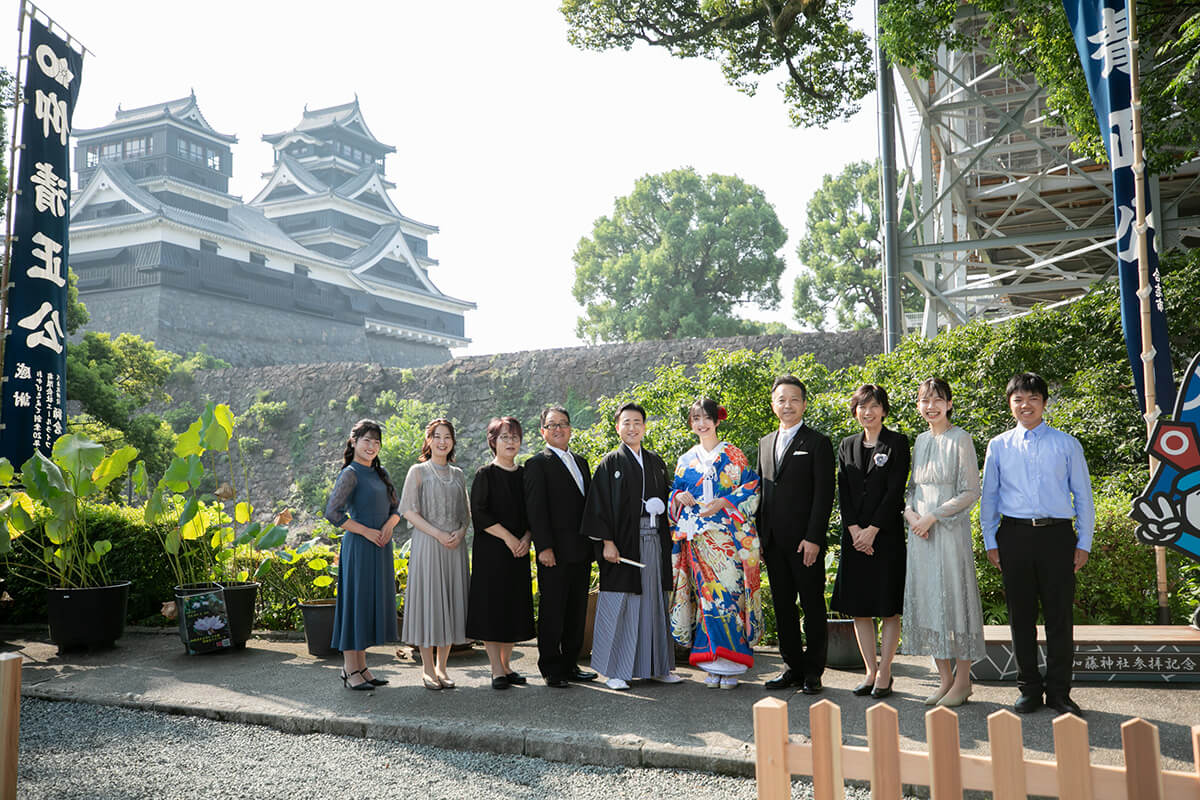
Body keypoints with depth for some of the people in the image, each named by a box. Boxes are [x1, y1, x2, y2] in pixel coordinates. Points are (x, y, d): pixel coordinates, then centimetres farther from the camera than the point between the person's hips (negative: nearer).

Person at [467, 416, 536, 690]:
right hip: (490, 551, -5)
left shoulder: (524, 475, 11)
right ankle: (497, 670, 2)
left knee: (515, 606, 7)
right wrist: (508, 537, -15)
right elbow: (478, 513, -11)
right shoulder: (485, 474, -4)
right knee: (492, 606, -4)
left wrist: (526, 538, -6)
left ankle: (506, 665, 17)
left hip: (520, 550, 5)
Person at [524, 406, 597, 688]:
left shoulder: (581, 462, 18)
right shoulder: (538, 463, -4)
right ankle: (551, 669, 9)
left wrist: (595, 543, 13)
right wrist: (544, 547, -18)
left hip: (581, 552, 7)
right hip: (555, 553, -7)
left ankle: (569, 665, 22)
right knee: (552, 612, 0)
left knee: (577, 611, 12)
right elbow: (535, 509, -11)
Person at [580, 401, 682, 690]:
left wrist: (660, 505, 0)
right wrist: (607, 542, -14)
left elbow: (665, 496, 21)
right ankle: (614, 671, 5)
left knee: (653, 601, 10)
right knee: (618, 604, -3)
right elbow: (600, 504, -7)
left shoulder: (655, 462, 15)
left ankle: (657, 666, 19)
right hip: (623, 542, -5)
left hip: (653, 542, 5)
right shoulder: (610, 463, 0)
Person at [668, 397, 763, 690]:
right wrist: (679, 496, -3)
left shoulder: (732, 455, 5)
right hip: (697, 538, 3)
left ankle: (730, 667, -2)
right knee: (707, 595, 1)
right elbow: (675, 492, 20)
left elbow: (752, 487, -1)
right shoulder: (687, 460, 16)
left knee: (728, 593, -8)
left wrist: (724, 502, -13)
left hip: (728, 535, -3)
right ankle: (713, 665, 7)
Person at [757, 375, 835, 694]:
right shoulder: (765, 443, 15)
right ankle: (793, 666, 21)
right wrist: (758, 536, 11)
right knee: (783, 606, 11)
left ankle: (813, 671, 12)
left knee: (813, 606, 2)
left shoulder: (818, 443, -3)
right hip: (773, 542, 6)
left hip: (805, 541, -6)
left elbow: (824, 494, -9)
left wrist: (813, 538, -16)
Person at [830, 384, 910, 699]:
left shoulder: (897, 443, -2)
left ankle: (884, 673, 10)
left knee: (888, 608, 1)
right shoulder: (847, 446, 11)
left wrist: (872, 530, -13)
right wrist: (854, 529, -7)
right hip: (854, 535, 4)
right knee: (858, 608, 6)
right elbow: (843, 491, 6)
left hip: (887, 534, -4)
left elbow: (895, 490, -8)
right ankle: (871, 671, 16)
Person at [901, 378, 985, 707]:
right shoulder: (920, 441, 13)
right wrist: (909, 511, -1)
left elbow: (970, 492, -10)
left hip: (950, 529, -6)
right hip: (920, 531, 6)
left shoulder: (960, 439, -6)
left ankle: (962, 681, 9)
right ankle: (945, 679, 17)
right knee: (927, 601, 7)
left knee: (954, 597, -2)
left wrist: (932, 516, -14)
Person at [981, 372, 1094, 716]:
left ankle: (1059, 691, 14)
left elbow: (1083, 495, 8)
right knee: (1021, 616, 7)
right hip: (1014, 536, 1)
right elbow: (989, 496, 13)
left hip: (1057, 535, -1)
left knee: (1059, 616, 2)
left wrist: (1083, 543, 3)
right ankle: (1029, 688, 19)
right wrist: (990, 543, 7)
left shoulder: (1066, 444, 6)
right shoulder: (998, 446, 9)